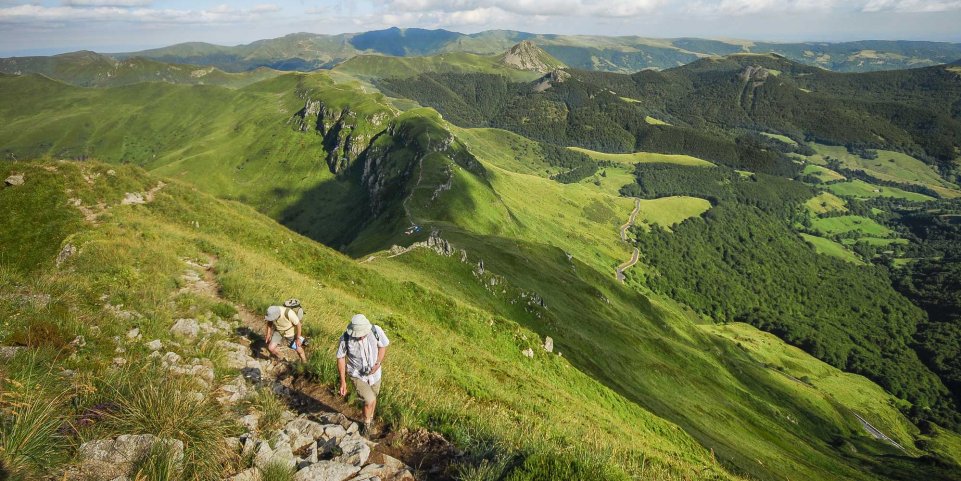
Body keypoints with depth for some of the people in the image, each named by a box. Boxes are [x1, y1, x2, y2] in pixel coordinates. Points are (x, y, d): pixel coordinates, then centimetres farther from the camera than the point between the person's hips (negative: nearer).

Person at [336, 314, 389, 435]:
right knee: (370, 400, -17)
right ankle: (367, 425, 12)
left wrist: (378, 363, -19)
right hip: (357, 375, -2)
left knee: (373, 398, 22)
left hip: (374, 373, 3)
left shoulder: (376, 331, -26)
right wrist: (343, 381, -10)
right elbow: (341, 358, -13)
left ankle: (371, 419, 53)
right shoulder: (345, 338, -28)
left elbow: (383, 346, -6)